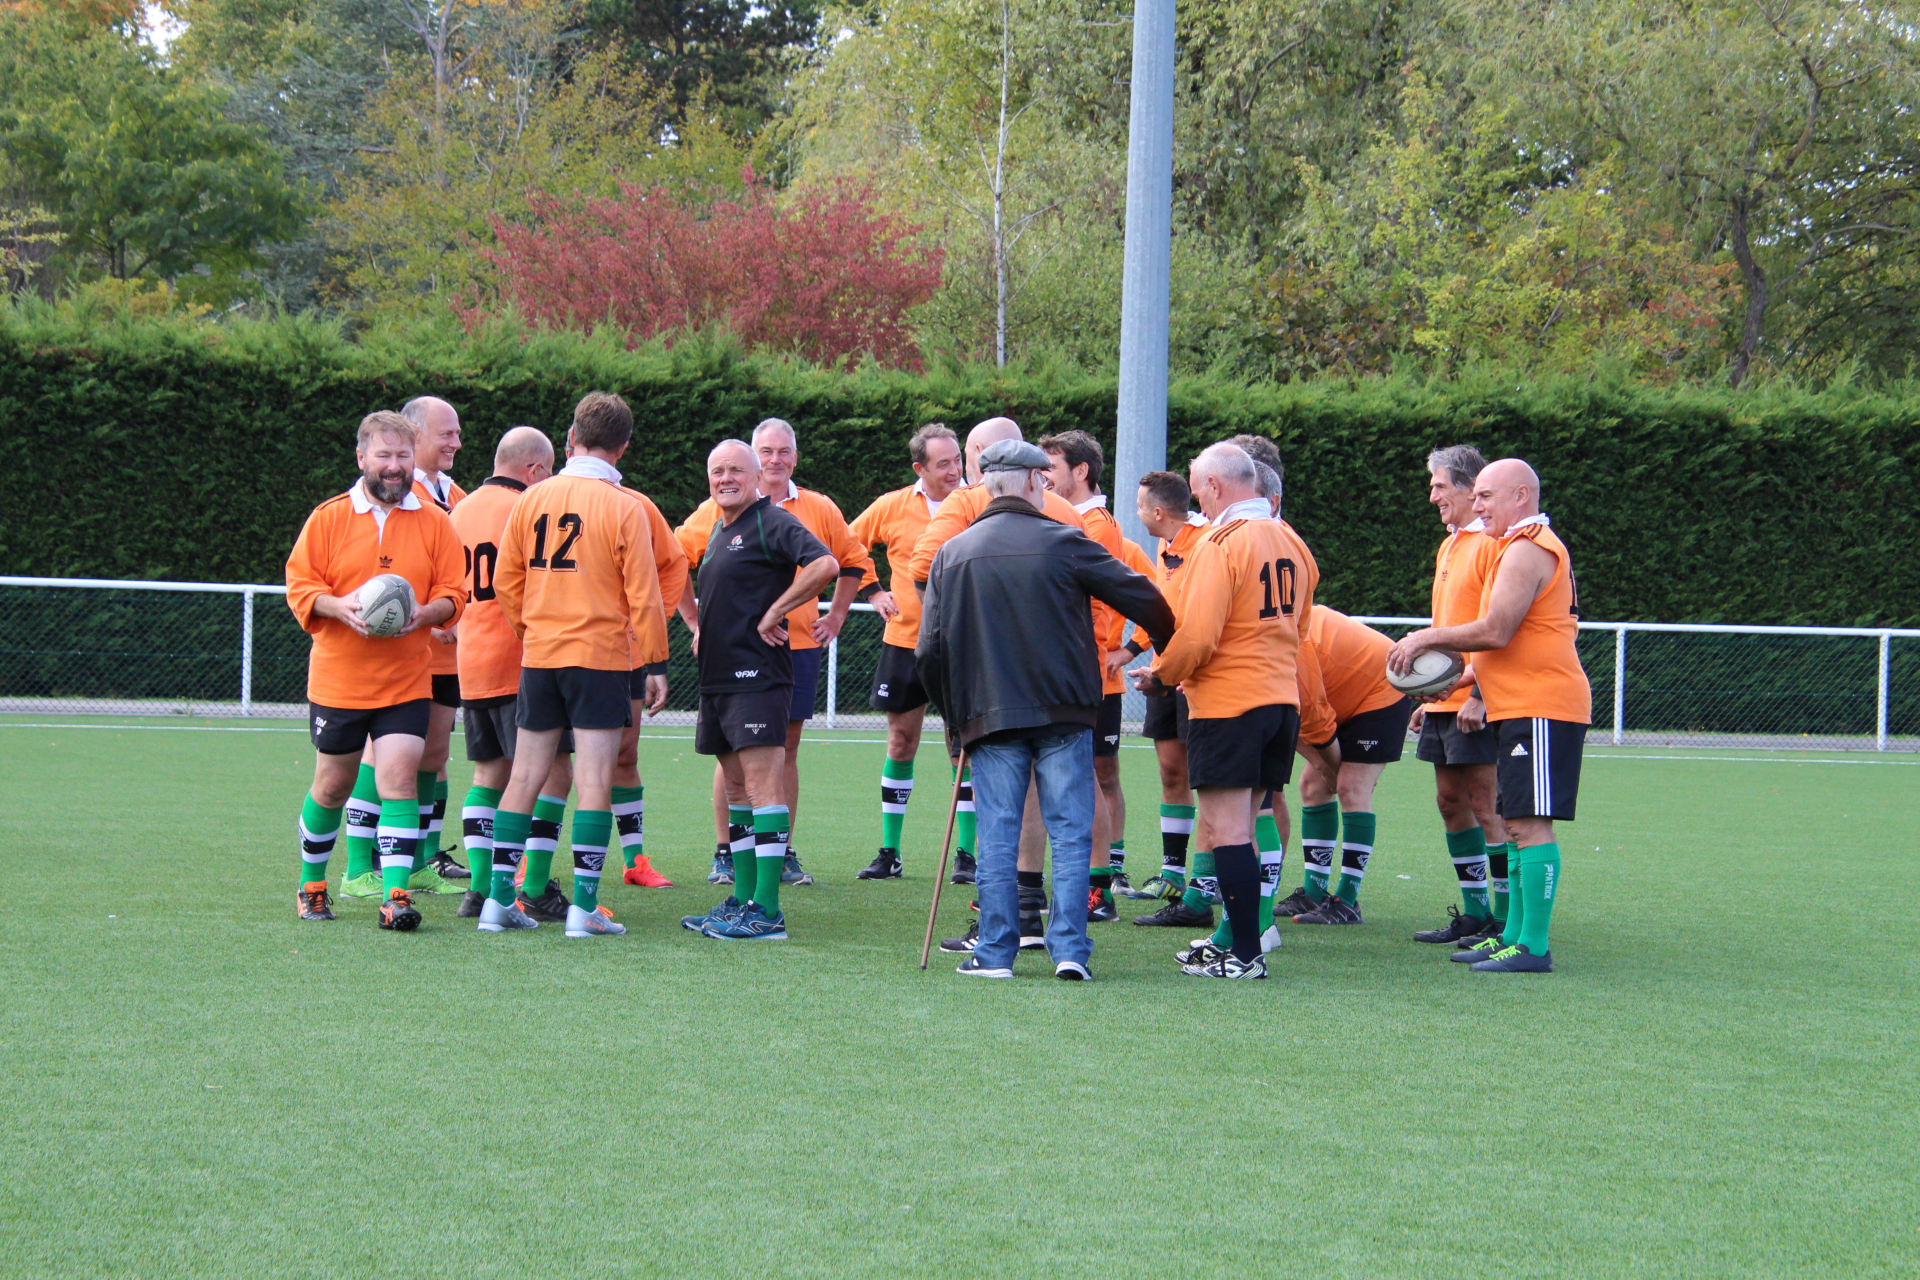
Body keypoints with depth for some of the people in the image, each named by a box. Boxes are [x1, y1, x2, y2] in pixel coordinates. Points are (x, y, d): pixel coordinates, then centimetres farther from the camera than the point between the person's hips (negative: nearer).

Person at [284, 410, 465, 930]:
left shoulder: (434, 523, 3)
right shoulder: (328, 518, 1)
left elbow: (452, 594, 6)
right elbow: (299, 586, 0)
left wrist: (425, 612, -15)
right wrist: (338, 606, -18)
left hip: (406, 681, 0)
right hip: (337, 678, 0)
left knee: (399, 780, -13)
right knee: (331, 786, 11)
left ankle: (396, 894, -12)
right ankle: (311, 885, 31)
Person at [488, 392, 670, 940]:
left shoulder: (531, 500, 3)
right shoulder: (623, 508, -7)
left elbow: (505, 582, 8)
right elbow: (643, 595, -7)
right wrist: (654, 664, 0)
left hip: (538, 657, 4)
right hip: (600, 657, -4)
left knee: (525, 776, 10)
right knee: (594, 780, -3)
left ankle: (498, 898, 9)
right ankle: (584, 906, -6)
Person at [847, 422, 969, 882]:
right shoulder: (892, 507, 1)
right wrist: (875, 593, 6)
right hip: (904, 640, 2)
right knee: (901, 743, 8)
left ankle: (965, 854, 4)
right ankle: (889, 852, 15)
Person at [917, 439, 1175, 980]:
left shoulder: (952, 554, 7)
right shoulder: (1063, 542, -2)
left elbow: (930, 651, 6)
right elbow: (1144, 600, 0)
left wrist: (953, 715, 17)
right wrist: (1172, 650, 18)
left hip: (988, 714, 2)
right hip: (1064, 712, -2)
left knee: (997, 836, 5)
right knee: (1070, 833, 2)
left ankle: (996, 951, 3)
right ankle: (1069, 949, -3)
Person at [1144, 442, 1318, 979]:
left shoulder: (1220, 545, -15)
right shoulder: (1291, 542, 11)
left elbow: (1197, 636, -19)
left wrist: (1162, 672, -2)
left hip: (1228, 703, -8)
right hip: (1283, 698, 8)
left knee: (1229, 830, -4)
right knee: (1238, 824, 14)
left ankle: (1245, 954, -4)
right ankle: (1241, 941, 16)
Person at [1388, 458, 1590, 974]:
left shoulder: (1527, 551, -14)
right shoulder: (1528, 546, 21)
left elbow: (1496, 631, -21)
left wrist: (1428, 637, -9)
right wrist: (1464, 677, 18)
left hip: (1539, 709, -11)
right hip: (1523, 705, 11)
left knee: (1529, 824, -11)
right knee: (1517, 822, 14)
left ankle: (1534, 947, -12)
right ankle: (1514, 935, 20)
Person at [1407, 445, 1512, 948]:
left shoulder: (1493, 544, -11)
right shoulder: (1449, 547, 19)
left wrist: (1480, 695, -22)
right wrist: (1429, 697, 22)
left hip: (1479, 701, -9)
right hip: (1445, 696, 9)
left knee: (1483, 803, -7)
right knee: (1451, 800, 9)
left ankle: (1507, 919, -3)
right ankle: (1475, 912, 16)